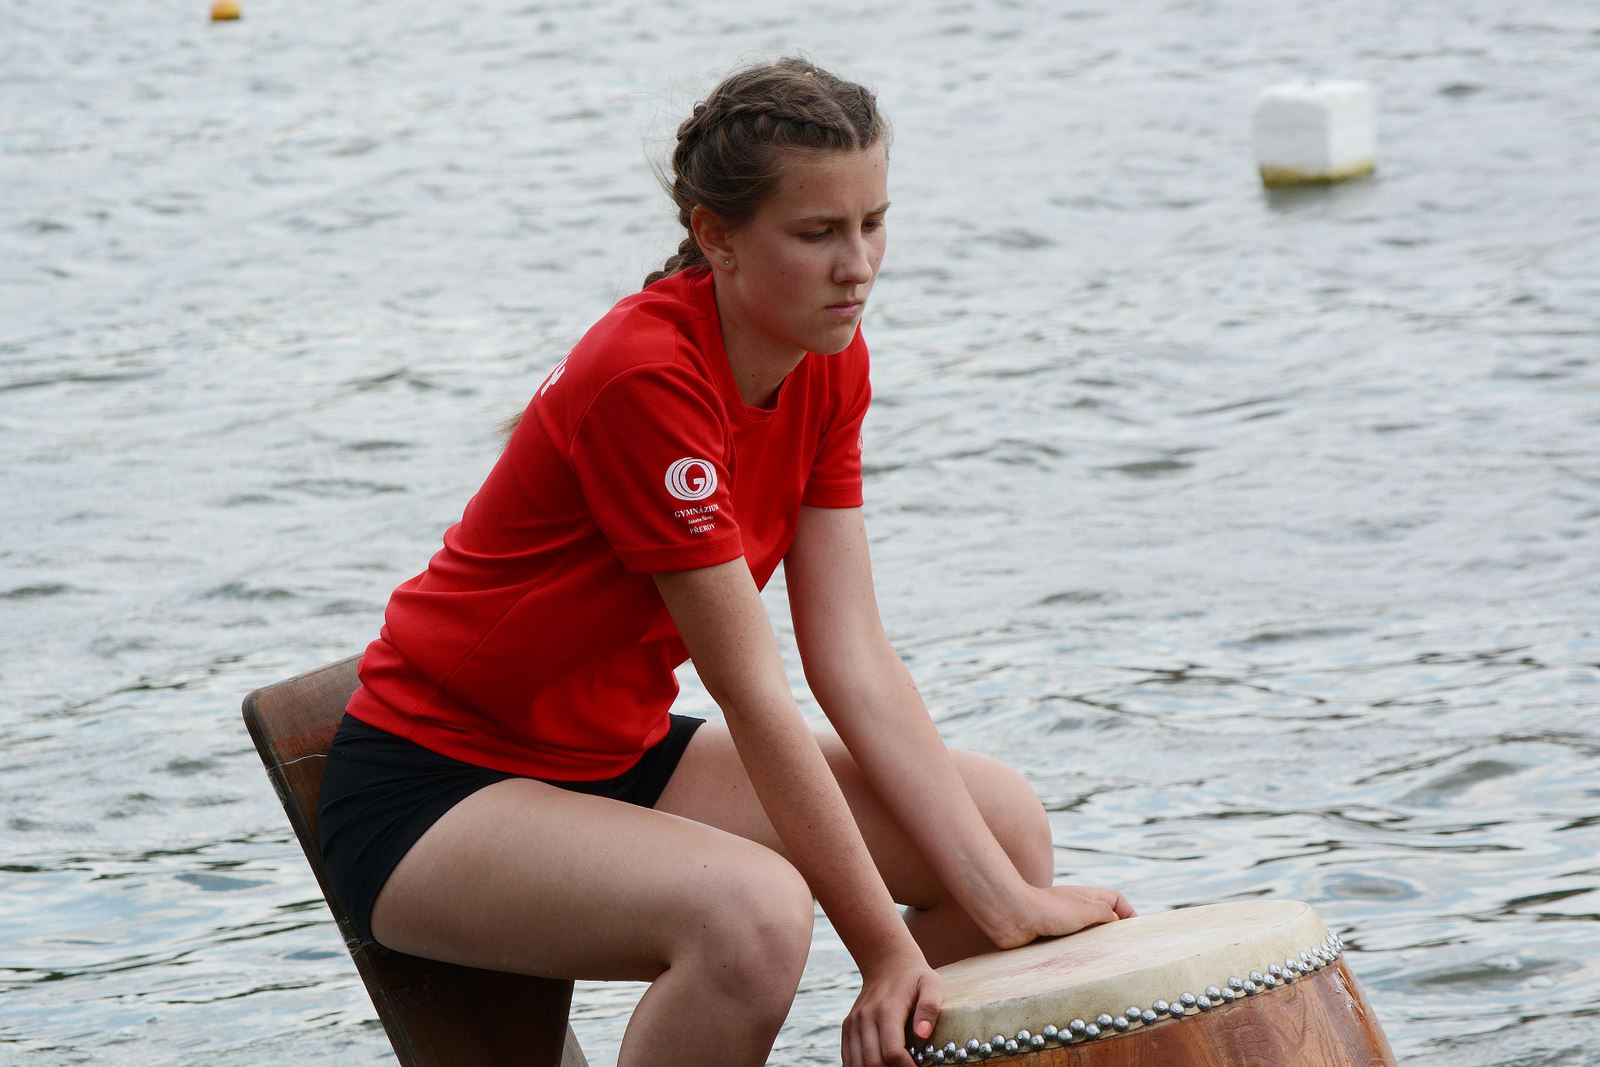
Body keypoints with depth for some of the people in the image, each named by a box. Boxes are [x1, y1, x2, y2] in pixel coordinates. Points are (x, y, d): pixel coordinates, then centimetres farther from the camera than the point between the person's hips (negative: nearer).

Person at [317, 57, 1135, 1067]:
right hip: (439, 785, -9)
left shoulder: (830, 363, -2)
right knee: (755, 912, -35)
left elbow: (856, 661, -5)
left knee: (1006, 819, -3)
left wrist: (1009, 905, -13)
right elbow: (755, 699, -26)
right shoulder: (646, 378, -28)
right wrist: (885, 948, -24)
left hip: (622, 754, 9)